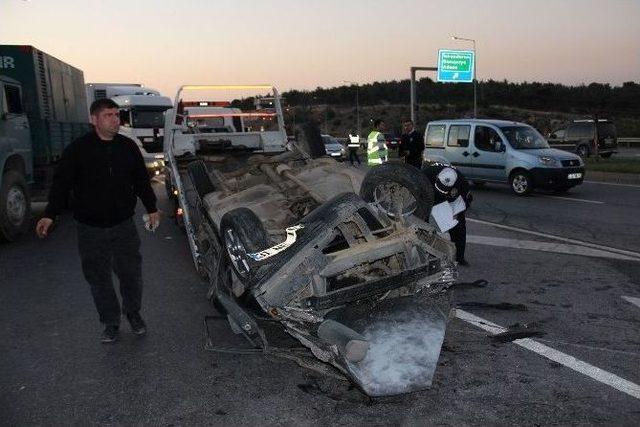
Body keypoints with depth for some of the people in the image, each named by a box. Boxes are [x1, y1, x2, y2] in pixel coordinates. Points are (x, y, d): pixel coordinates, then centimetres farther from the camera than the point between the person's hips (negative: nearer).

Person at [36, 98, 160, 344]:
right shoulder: (78, 149, -7)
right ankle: (110, 322, 26)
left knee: (131, 273, 10)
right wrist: (50, 215, -13)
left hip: (124, 225, 2)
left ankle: (133, 313, 33)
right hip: (91, 229, -1)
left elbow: (141, 180, 11)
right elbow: (62, 183, -5)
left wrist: (151, 208, 13)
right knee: (98, 278, 9)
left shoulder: (128, 147, 2)